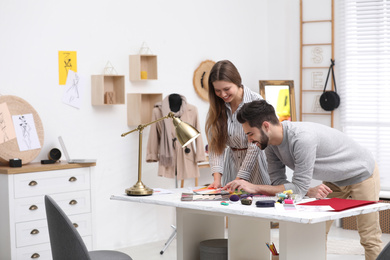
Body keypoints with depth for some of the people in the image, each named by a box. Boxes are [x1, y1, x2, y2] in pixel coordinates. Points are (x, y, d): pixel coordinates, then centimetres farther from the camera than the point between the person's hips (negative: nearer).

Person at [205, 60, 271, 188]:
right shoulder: (217, 107, 3)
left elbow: (255, 145, -14)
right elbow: (215, 144, 0)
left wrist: (239, 180, -18)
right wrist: (217, 178, -12)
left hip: (255, 162, -3)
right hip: (232, 161, 4)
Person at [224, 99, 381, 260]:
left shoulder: (302, 138, -39)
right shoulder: (270, 144, -13)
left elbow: (299, 187, -35)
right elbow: (278, 181, -10)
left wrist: (254, 188, -36)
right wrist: (309, 192, -27)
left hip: (361, 174, -7)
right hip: (334, 180, 8)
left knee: (369, 238, -3)